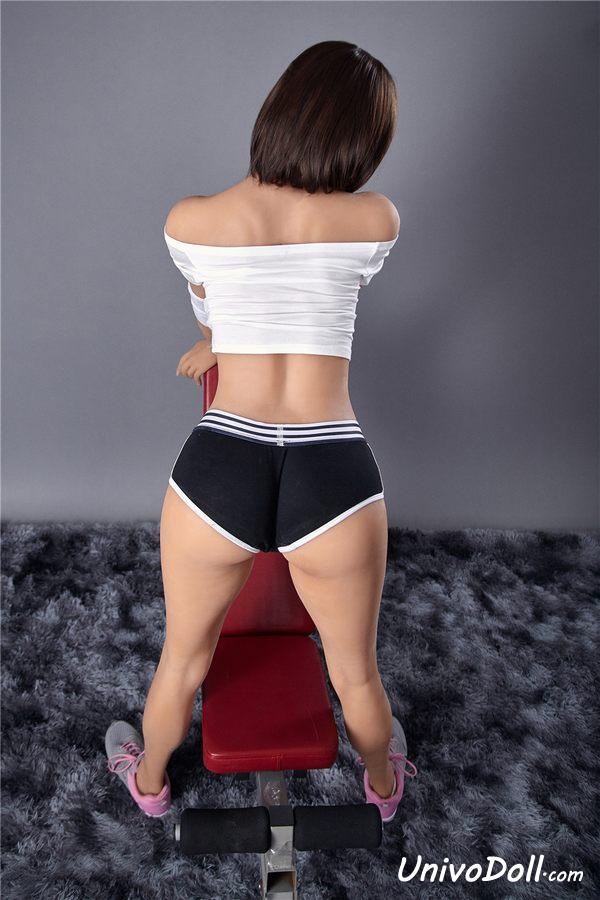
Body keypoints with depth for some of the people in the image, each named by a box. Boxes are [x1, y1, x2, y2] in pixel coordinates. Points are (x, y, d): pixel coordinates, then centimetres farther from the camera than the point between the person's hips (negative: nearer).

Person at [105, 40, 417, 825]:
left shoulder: (190, 221, 3)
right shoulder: (378, 221, 3)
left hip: (219, 471, 1)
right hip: (334, 478, 0)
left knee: (183, 660, 28)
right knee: (356, 673, 28)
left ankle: (149, 781, 58)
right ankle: (384, 785, 59)